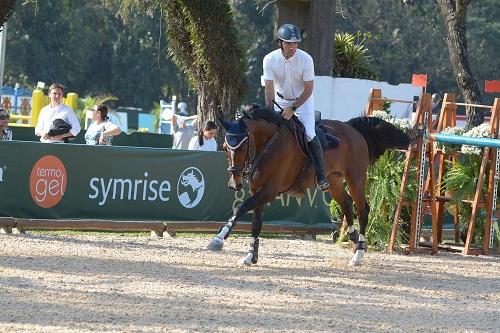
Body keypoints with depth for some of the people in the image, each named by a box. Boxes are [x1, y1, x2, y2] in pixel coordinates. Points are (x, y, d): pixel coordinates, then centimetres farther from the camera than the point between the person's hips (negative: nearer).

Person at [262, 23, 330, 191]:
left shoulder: (306, 59, -24)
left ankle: (321, 177, -14)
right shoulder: (270, 60, -19)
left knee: (309, 135, -17)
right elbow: (269, 89, -17)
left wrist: (292, 109, -24)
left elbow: (308, 89, -18)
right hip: (280, 100, 3)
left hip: (303, 100, -3)